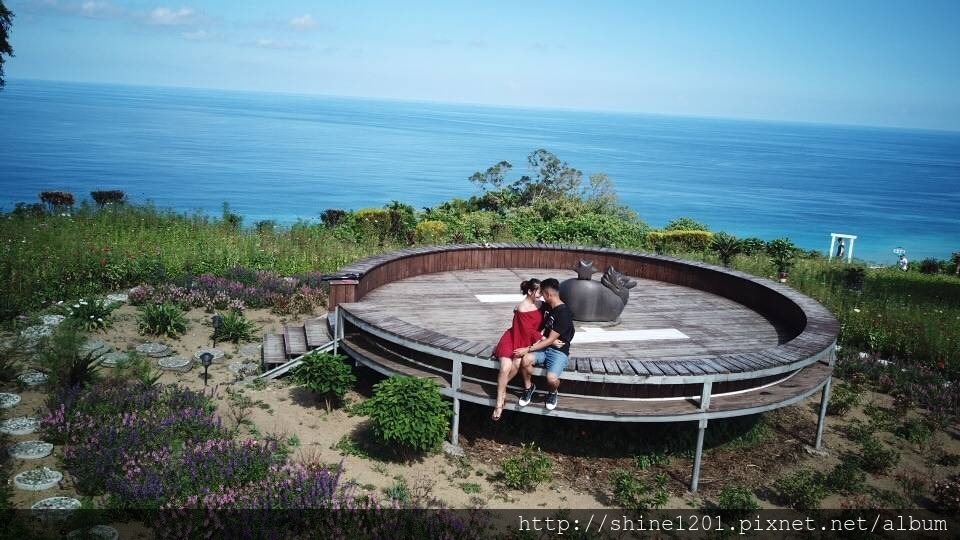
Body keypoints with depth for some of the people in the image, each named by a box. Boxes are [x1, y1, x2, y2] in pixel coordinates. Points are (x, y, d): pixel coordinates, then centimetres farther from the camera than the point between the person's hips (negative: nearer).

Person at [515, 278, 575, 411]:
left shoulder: (564, 313, -21)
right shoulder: (546, 306, 4)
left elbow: (550, 340, -20)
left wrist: (528, 349, -20)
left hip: (559, 351, -6)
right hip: (544, 346, 6)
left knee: (551, 379, -32)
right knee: (525, 360, -26)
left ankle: (553, 392, 6)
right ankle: (529, 387, 1)